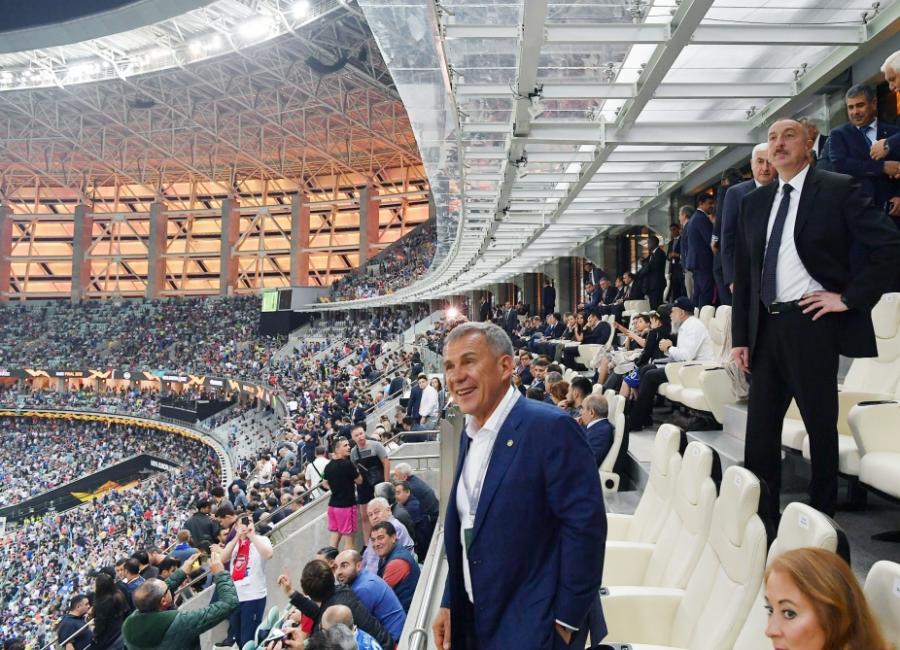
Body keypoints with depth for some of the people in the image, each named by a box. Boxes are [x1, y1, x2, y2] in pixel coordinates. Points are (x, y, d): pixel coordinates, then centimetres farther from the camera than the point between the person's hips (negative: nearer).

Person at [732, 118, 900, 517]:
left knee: (820, 423, 6)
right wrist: (740, 336, 8)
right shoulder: (754, 202, 13)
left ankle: (821, 515, 19)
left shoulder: (837, 189, -3)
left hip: (811, 322, -5)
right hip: (765, 327, 5)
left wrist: (849, 297, -12)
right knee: (760, 427, 8)